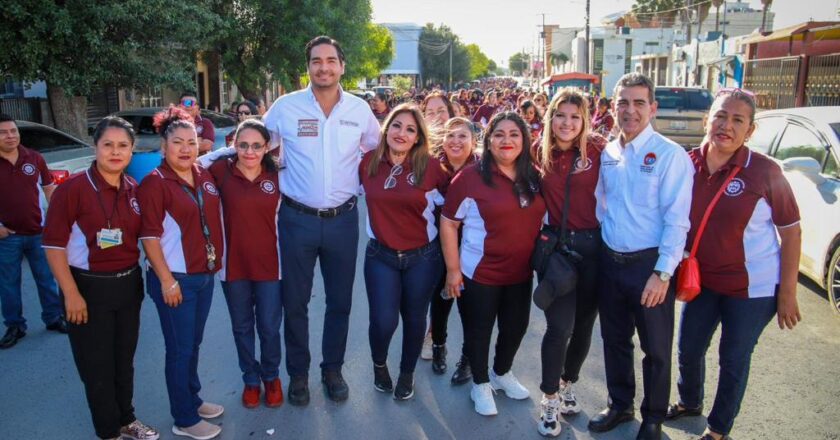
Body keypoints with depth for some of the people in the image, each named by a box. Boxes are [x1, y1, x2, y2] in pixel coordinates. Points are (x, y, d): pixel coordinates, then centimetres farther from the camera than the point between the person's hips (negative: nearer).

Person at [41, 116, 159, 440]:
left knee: (124, 359, 19)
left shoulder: (134, 190, 1)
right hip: (89, 287, -5)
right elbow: (54, 244, -15)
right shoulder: (73, 188, -15)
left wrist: (144, 277, 6)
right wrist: (71, 294, -17)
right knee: (97, 365, 10)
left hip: (129, 284, 5)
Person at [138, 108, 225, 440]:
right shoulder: (155, 183, -13)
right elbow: (149, 235, -15)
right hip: (174, 278, -6)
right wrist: (166, 280, -17)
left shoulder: (205, 176, 6)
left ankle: (193, 399, 36)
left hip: (204, 275, 6)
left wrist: (217, 261, 13)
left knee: (193, 343, 19)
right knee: (180, 349, 4)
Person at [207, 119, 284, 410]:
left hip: (269, 264, 1)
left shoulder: (276, 176, -2)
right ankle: (250, 379, 37)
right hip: (234, 264, 0)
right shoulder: (221, 172, -8)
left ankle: (271, 376, 36)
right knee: (242, 327, 15)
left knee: (269, 327, 10)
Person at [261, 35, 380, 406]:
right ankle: (298, 372, 27)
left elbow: (375, 151, 15)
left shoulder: (360, 109, 0)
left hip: (343, 219, 2)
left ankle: (333, 369, 30)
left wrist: (355, 178, 8)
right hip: (297, 219, -1)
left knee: (340, 301, 11)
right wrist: (285, 167, 3)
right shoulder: (285, 107, -5)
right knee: (294, 301, 9)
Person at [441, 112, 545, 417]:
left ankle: (502, 373, 47)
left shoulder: (534, 177, 1)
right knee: (480, 330, 12)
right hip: (481, 273, -5)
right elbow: (448, 223, -11)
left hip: (521, 273, 5)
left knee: (516, 327, 19)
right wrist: (453, 269, -12)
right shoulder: (471, 176, -14)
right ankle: (480, 384, 35)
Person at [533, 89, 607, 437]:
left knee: (584, 324, 13)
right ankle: (550, 400, 15)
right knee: (559, 326, -4)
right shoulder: (540, 151, -3)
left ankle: (567, 385, 37)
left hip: (594, 245, 0)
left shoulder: (598, 149, -8)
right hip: (556, 244, 0)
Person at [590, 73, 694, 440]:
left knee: (655, 348, 10)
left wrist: (662, 273, -18)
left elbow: (676, 220, -15)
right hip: (610, 261, 5)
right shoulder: (607, 154, 5)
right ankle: (619, 405, 37)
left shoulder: (670, 155, -12)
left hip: (648, 264, -5)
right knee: (615, 339, 18)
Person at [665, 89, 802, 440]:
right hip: (702, 280, 4)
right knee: (689, 349, 18)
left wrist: (787, 293, -12)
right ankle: (689, 402, 48)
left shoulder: (764, 171, -16)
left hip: (752, 288, -4)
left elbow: (791, 231, -10)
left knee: (734, 360, 10)